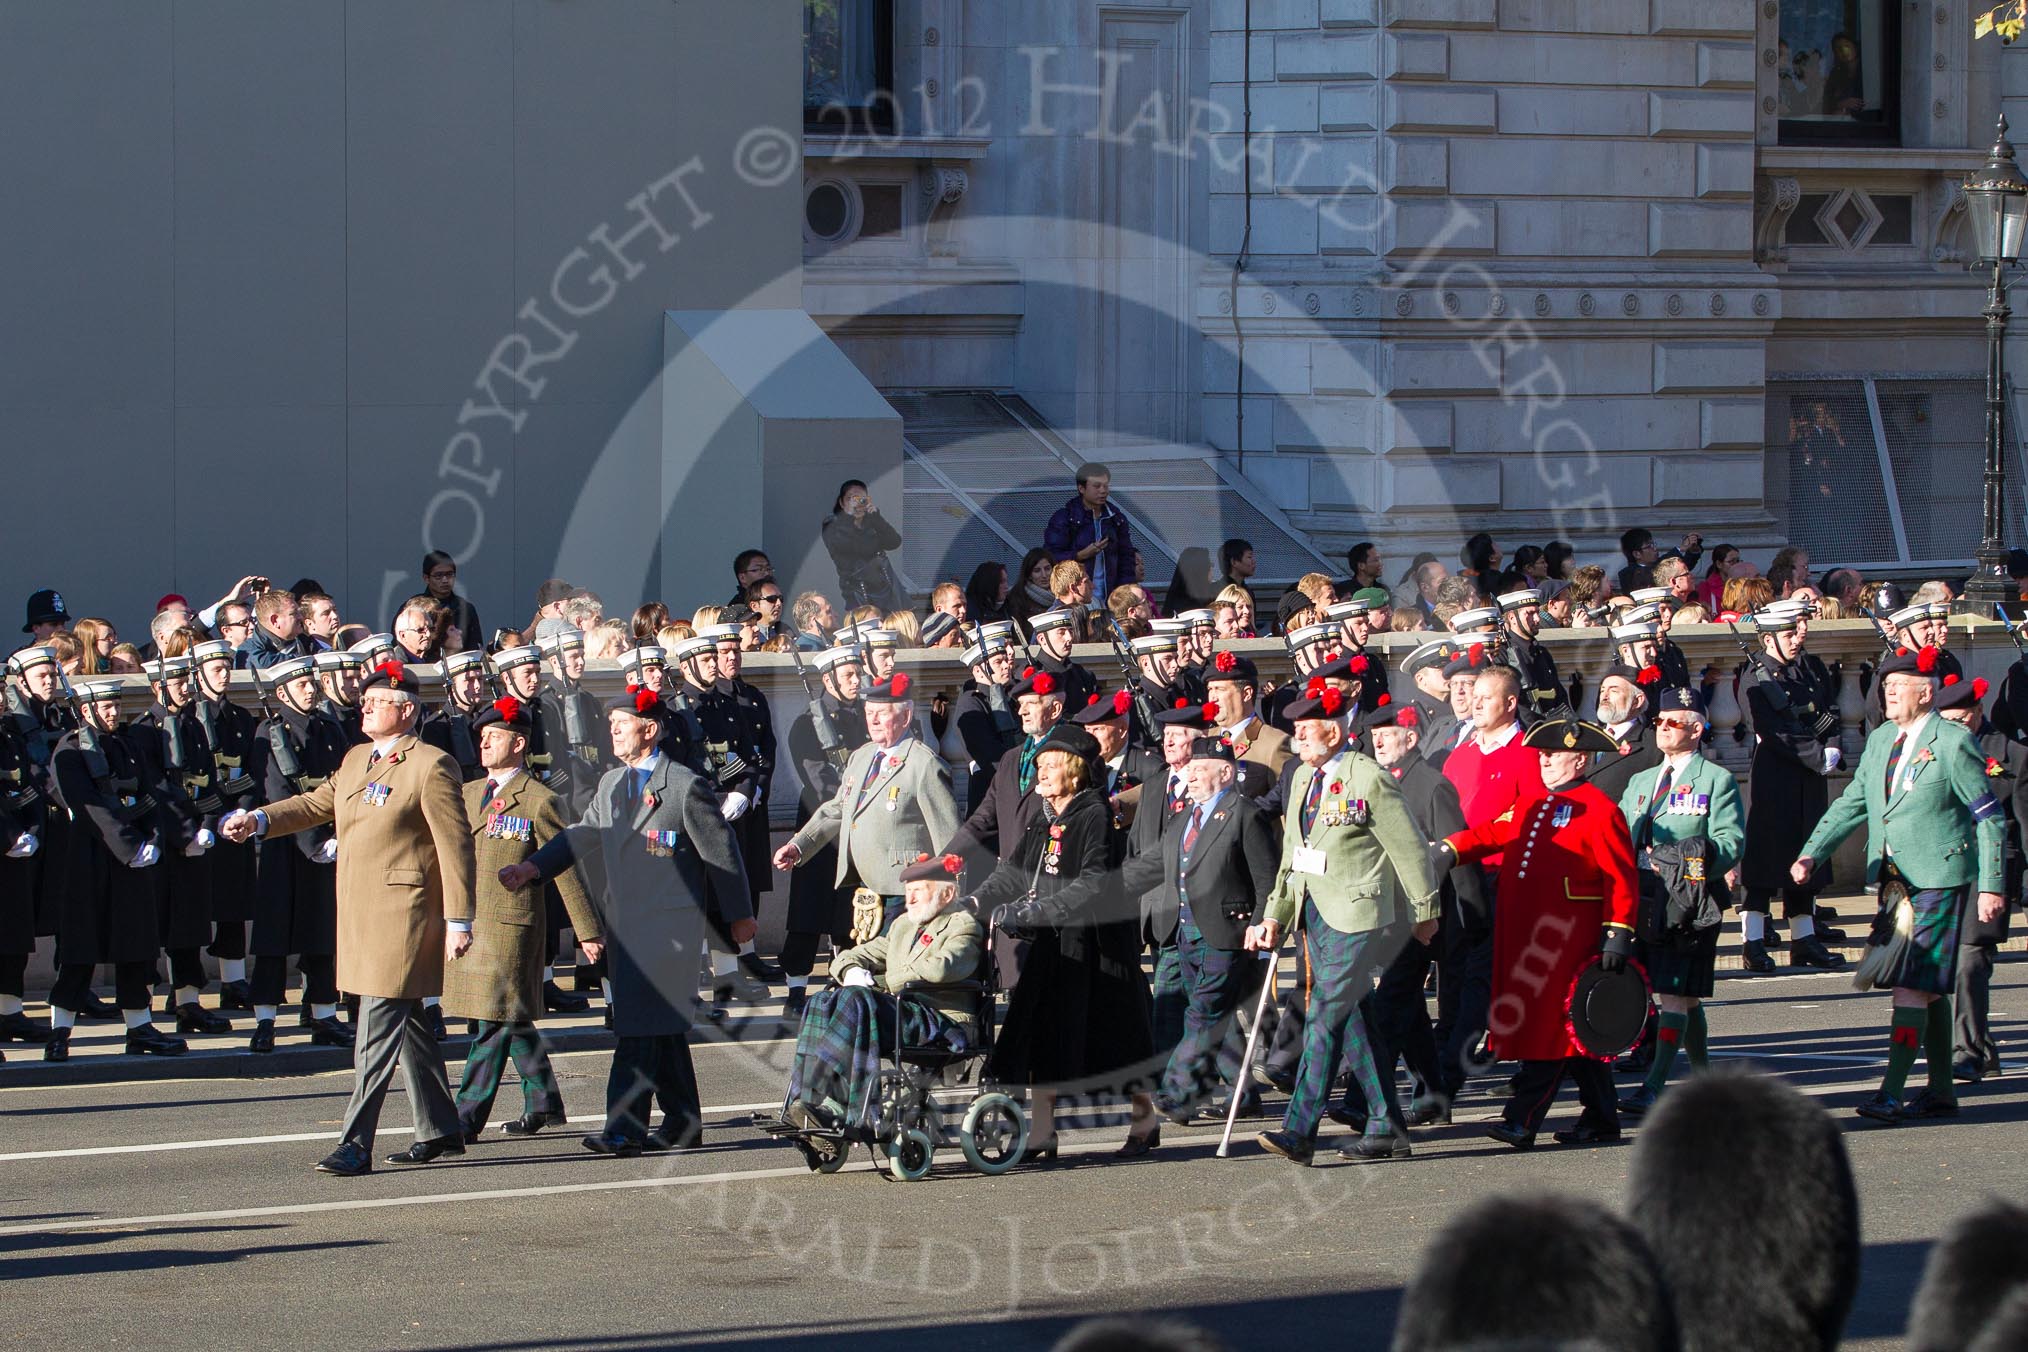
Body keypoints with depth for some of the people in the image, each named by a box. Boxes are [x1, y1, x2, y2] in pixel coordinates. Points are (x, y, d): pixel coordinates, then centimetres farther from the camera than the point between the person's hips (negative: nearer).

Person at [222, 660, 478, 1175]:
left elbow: (455, 846, -12)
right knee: (406, 1025, 16)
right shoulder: (357, 759, 15)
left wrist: (459, 921, -14)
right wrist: (258, 820, 3)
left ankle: (356, 1144, -13)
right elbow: (317, 803, 20)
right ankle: (439, 1129, 26)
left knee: (378, 1029, -11)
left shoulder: (430, 766, -10)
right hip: (359, 914, 9)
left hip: (404, 915, -9)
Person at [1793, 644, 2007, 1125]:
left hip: (1939, 882, -7)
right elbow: (1851, 804, 17)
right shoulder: (1880, 741, 12)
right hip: (1896, 882, 7)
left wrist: (1991, 886, -11)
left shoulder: (1953, 744, -9)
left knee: (1912, 986, -13)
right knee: (1928, 990, 14)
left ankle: (1892, 1094, -17)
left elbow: (1990, 818, -7)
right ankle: (1941, 1091, 22)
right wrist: (1810, 855, 5)